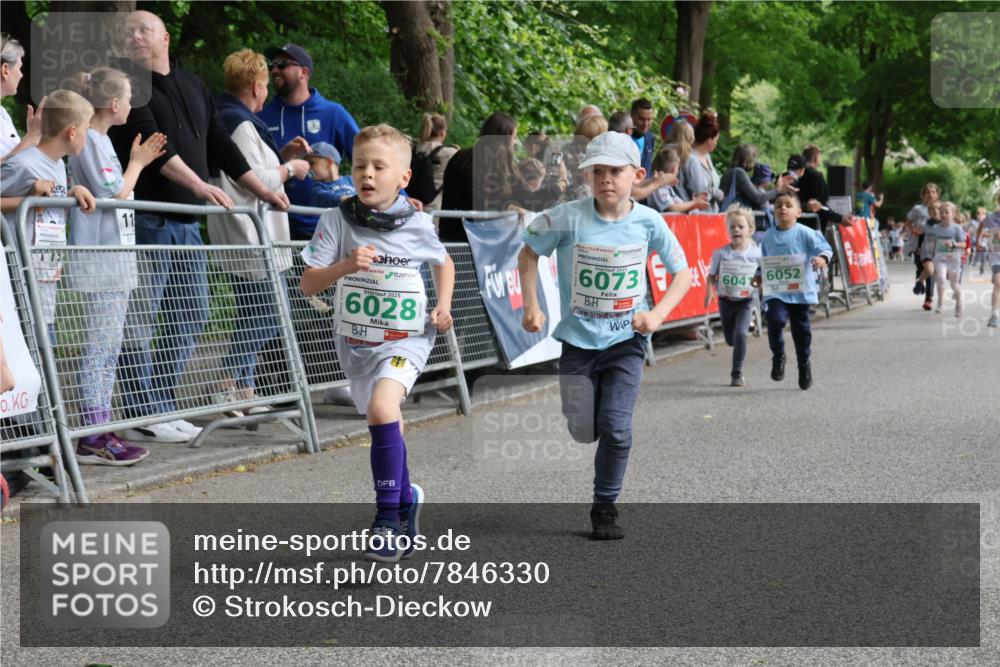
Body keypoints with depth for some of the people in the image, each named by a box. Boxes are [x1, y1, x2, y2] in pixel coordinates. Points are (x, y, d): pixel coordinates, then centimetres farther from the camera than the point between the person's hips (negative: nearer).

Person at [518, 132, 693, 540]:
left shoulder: (647, 222, -9)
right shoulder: (569, 218, -12)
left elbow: (682, 273, 2)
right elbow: (529, 253, 3)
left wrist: (657, 315, -11)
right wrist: (531, 306, -5)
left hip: (626, 340, 0)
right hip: (578, 340, 1)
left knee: (615, 428, -11)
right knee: (584, 432, 5)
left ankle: (605, 507, 7)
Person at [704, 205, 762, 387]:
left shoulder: (756, 254, -8)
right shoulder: (721, 253, -7)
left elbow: (761, 277, 5)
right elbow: (712, 275, -3)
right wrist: (709, 291, -18)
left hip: (745, 301, -2)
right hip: (726, 300, 2)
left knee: (740, 334, -19)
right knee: (730, 339, 10)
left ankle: (737, 373, -7)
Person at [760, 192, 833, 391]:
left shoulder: (805, 233, -5)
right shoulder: (768, 236, 6)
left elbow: (825, 248, -10)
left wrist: (822, 258, -31)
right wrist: (760, 276, 4)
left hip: (801, 291, -1)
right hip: (776, 291, 1)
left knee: (801, 329, 8)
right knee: (775, 319, -22)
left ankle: (805, 364, 29)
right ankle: (778, 358, -1)